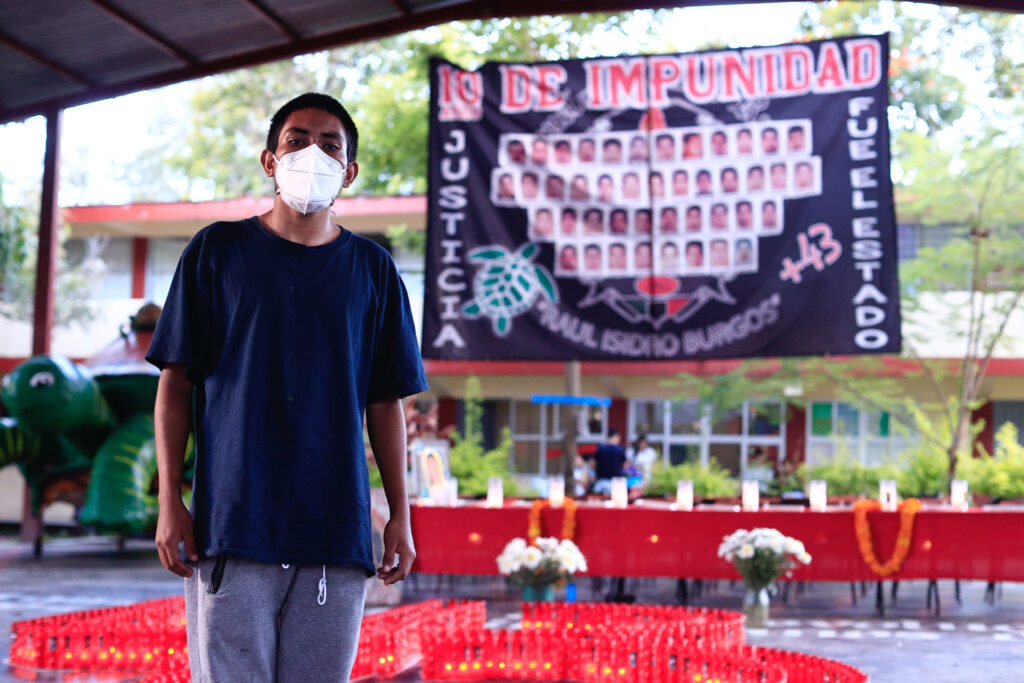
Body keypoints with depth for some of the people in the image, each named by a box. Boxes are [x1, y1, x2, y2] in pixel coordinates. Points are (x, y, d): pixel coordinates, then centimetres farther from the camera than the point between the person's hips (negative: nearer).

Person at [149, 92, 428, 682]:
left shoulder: (373, 269, 12)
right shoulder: (217, 251, 8)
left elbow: (386, 402, 13)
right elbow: (176, 383, 7)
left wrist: (401, 515, 6)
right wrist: (169, 501, -1)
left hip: (338, 530, 2)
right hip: (232, 522, -1)